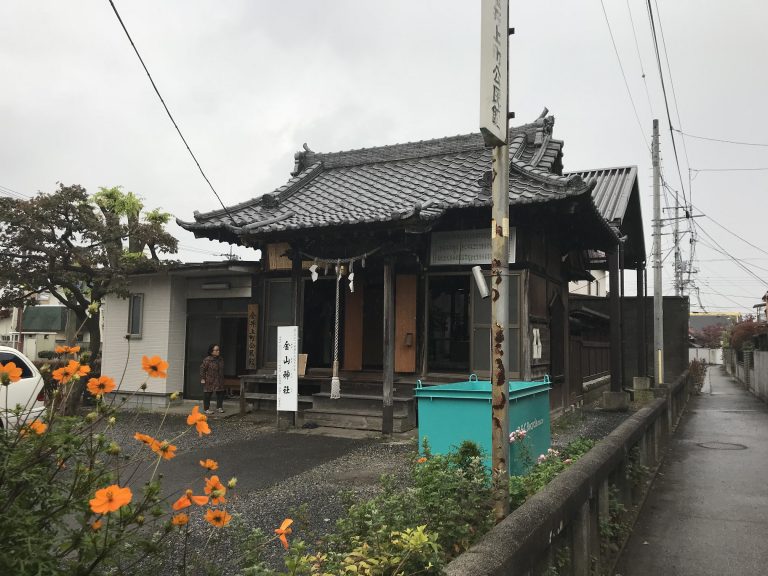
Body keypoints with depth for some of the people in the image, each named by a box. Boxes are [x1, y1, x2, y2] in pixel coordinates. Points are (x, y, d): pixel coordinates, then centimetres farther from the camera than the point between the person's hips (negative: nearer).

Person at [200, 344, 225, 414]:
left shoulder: (220, 359, 7)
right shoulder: (207, 360, -14)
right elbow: (202, 368, -11)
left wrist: (222, 378, 17)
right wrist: (202, 378, -12)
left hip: (219, 381, 6)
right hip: (209, 381, -6)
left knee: (220, 393, 8)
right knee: (207, 395, 2)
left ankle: (219, 407, 22)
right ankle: (206, 409, 12)